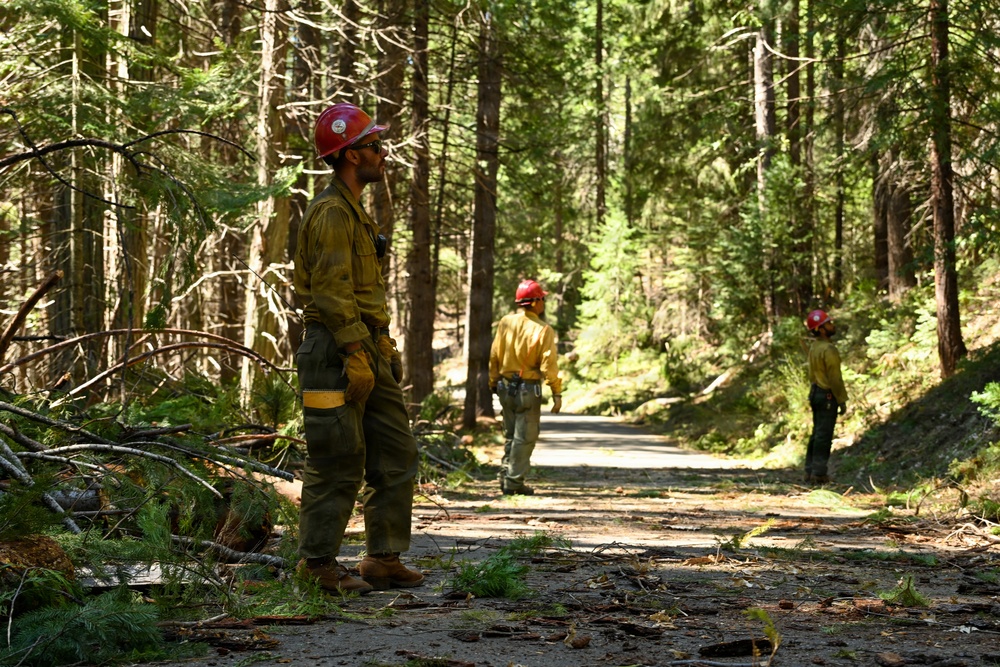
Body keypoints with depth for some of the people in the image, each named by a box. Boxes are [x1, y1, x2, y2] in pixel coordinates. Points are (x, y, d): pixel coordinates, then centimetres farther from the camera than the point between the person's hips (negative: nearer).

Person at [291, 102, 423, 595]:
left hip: (367, 351, 10)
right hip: (337, 352, -10)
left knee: (396, 455, 9)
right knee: (338, 464, -5)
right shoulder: (332, 213, -12)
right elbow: (332, 292, -19)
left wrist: (384, 347, 18)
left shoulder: (354, 211, 20)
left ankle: (384, 559, 14)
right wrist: (355, 355, -22)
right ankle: (318, 564, 3)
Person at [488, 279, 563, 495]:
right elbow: (548, 364, -17)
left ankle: (506, 475, 20)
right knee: (524, 437, 3)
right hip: (528, 389, -5)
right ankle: (514, 482, 3)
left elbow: (495, 355, 4)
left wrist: (494, 383, 16)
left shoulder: (506, 322, -1)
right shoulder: (543, 330, -15)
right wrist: (557, 393, -11)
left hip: (506, 387, 5)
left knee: (510, 435, 19)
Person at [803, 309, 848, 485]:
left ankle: (810, 471, 15)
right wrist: (842, 401, -14)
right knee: (824, 435, -5)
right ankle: (819, 473, -5)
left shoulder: (814, 347, 11)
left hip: (816, 393, 9)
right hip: (828, 396, -9)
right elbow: (835, 378, -20)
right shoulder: (829, 350, -19)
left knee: (817, 434, 13)